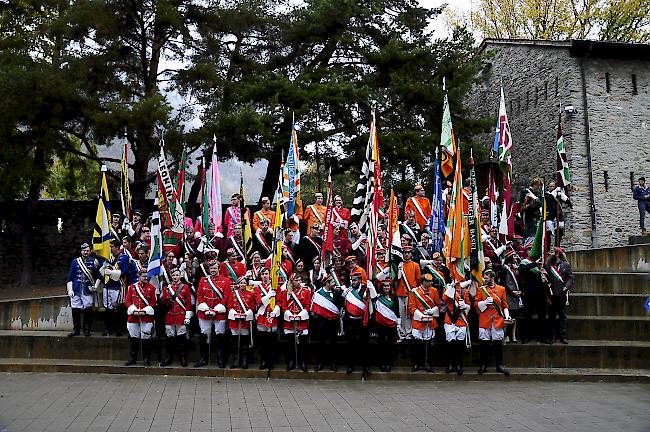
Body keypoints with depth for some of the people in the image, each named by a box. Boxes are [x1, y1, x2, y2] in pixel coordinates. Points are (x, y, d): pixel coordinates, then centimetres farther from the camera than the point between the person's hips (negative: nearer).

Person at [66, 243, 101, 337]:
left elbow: (98, 277, 10)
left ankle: (87, 330, 8)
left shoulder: (94, 262, 6)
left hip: (88, 291, -1)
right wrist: (70, 290, 3)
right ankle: (76, 329, 16)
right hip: (76, 291, 2)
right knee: (75, 311, 4)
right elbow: (70, 277, 10)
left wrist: (96, 286, -5)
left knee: (88, 311, -2)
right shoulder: (75, 261, 9)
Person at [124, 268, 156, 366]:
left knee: (146, 339, 1)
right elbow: (127, 301, 6)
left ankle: (146, 360, 9)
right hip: (133, 317, 2)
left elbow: (153, 303, -2)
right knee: (134, 338, 9)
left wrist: (144, 311, -13)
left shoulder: (152, 288, 2)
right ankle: (132, 358, 20)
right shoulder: (132, 287, 8)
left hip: (147, 317, -2)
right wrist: (134, 310, -8)